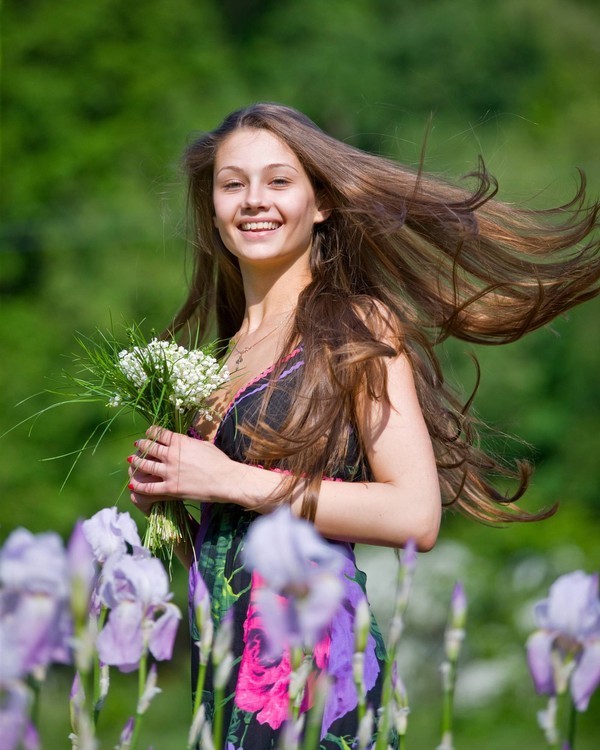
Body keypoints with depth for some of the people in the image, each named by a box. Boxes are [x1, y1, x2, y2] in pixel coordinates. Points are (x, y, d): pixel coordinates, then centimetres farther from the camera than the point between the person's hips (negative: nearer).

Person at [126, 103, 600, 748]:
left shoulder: (358, 325, -4)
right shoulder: (226, 351, 15)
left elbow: (415, 516, -15)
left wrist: (231, 481, -13)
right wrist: (161, 496, 1)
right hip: (224, 663, 6)